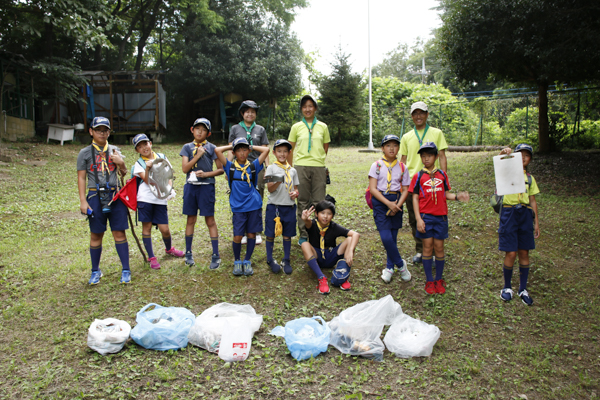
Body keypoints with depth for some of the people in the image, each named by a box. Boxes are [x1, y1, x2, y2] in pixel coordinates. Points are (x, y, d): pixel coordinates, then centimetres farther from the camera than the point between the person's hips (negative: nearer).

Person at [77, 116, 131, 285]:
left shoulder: (114, 151, 11)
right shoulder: (85, 153, 4)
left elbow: (124, 173, 14)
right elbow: (81, 178, 3)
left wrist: (121, 163, -8)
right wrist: (83, 201, -4)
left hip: (115, 195, 1)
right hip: (96, 196, -1)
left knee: (119, 233, 1)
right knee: (96, 235, 5)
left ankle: (125, 270, 8)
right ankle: (95, 271, 21)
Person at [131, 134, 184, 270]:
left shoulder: (162, 157, 11)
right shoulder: (139, 164, 2)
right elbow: (147, 181, -10)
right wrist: (147, 168, -26)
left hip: (161, 198, 2)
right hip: (145, 198, -1)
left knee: (164, 229, 1)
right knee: (147, 227, 3)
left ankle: (169, 249, 31)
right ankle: (151, 258, 15)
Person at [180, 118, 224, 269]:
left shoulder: (211, 148, 1)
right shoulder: (187, 147, 7)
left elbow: (221, 169, 0)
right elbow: (185, 168, -4)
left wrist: (206, 174, -13)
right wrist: (197, 155, -11)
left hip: (206, 186, -2)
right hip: (190, 185, 3)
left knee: (210, 220, 0)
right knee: (191, 219, 11)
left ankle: (215, 255, 7)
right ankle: (188, 253, 24)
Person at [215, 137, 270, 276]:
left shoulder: (253, 166, 7)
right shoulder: (230, 166, 5)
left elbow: (266, 150, 1)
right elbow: (217, 150, -4)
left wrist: (252, 147, 11)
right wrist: (230, 146, 9)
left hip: (254, 206, 1)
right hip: (238, 207, -1)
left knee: (251, 234, 6)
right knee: (237, 236, -3)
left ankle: (247, 261, 23)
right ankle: (237, 262, 20)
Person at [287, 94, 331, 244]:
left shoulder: (322, 127, 11)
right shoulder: (296, 127, 8)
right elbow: (290, 149, 9)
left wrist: (318, 159, 10)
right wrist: (290, 168, 4)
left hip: (319, 167, 1)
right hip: (300, 167, -1)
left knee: (319, 202, 1)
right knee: (303, 202, 4)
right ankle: (303, 235, 13)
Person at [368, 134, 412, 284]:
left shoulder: (402, 167, 5)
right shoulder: (377, 165, -1)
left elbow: (405, 190, 5)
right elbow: (373, 189, -8)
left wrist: (397, 205, -12)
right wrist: (388, 203, -17)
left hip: (396, 202, 2)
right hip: (380, 202, -2)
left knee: (392, 237, 7)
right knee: (386, 237, -11)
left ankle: (390, 267, 24)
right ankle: (400, 264, 8)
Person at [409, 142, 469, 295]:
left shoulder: (442, 175, 7)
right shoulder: (418, 176, 1)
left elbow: (446, 194, 10)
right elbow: (415, 198, -1)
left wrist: (457, 196, -11)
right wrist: (418, 219, -8)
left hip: (440, 216, 2)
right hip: (425, 217, -2)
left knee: (439, 248, 7)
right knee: (427, 248, 3)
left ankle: (439, 280, 21)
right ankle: (429, 281, 15)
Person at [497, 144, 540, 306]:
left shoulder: (530, 178, 16)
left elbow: (532, 201, 16)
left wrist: (536, 223, 13)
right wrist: (503, 154, -39)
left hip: (525, 214, 4)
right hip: (509, 213, -4)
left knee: (524, 252, 6)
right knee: (511, 253, -5)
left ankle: (523, 289, 19)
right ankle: (507, 287, 15)